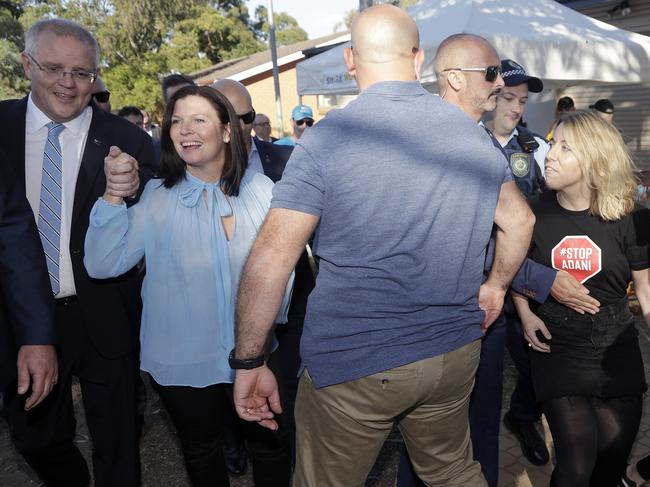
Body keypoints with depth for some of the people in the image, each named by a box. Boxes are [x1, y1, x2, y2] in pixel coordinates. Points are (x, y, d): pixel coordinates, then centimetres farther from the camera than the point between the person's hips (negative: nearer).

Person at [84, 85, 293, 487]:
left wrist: (274, 317, -3)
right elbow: (103, 265, -13)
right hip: (182, 363, 0)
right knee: (202, 453, 23)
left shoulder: (260, 189, -8)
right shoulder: (155, 198, -8)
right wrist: (113, 196, -23)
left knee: (271, 442, 19)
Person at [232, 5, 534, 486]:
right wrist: (496, 284, 27)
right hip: (455, 354, 5)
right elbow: (520, 219, 14)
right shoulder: (473, 133, 3)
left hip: (353, 364, -4)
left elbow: (271, 257, -19)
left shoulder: (328, 137, -14)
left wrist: (249, 362, -9)